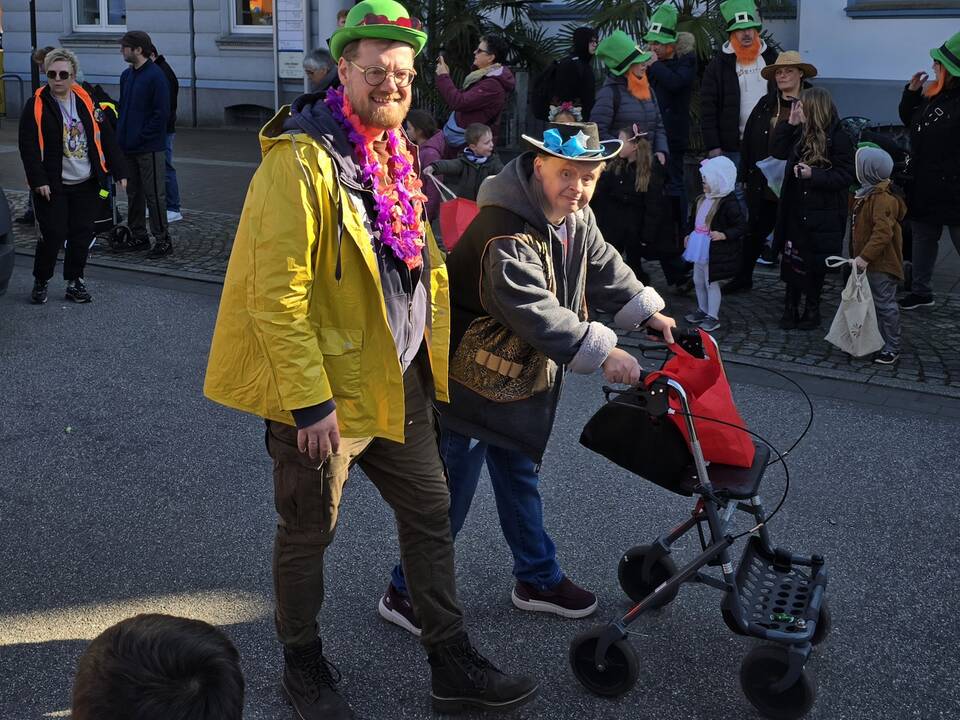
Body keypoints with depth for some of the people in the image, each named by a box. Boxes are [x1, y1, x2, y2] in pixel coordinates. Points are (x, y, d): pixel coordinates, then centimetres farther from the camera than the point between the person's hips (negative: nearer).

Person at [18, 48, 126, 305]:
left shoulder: (86, 101, 5)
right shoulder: (36, 106, -6)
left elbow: (105, 137, 8)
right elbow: (28, 146, -8)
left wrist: (119, 171, 5)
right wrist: (38, 180, -15)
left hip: (87, 184, 4)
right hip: (52, 187, -4)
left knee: (82, 235, 7)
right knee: (53, 235, -4)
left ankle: (74, 282, 22)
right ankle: (40, 282, 16)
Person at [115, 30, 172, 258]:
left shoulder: (155, 76, -12)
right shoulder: (126, 75, 12)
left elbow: (162, 113, -16)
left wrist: (142, 137, -16)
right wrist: (121, 133, 8)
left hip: (149, 148, -8)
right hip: (128, 147, 8)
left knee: (154, 195, -2)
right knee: (133, 193, 14)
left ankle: (163, 240, 5)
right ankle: (138, 237, 24)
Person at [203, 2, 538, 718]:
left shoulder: (396, 156, 10)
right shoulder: (301, 160, -18)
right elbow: (277, 292, -22)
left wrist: (432, 365, 18)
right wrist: (311, 399, -24)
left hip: (397, 384, 8)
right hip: (323, 394, -8)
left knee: (430, 513, 13)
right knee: (309, 532, 10)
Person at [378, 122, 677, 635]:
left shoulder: (577, 219, 2)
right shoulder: (505, 234, -30)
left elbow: (604, 269, 18)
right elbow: (536, 313, -36)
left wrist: (647, 311, 12)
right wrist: (601, 351, -36)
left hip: (523, 378, 9)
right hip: (471, 380, -9)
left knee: (521, 478, 22)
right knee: (452, 492, -1)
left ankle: (539, 579, 37)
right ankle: (406, 592, 15)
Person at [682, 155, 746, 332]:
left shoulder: (728, 203, -20)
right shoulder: (702, 200, 6)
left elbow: (741, 226, -19)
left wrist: (724, 235, -28)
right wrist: (689, 235, 13)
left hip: (715, 251, -9)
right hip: (700, 248, 9)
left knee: (711, 283, 1)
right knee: (698, 280, 19)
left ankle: (713, 317, 12)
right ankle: (703, 310, 35)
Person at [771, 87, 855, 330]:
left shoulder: (838, 139, -12)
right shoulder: (800, 134, 7)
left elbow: (845, 176, -13)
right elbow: (779, 151, 15)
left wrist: (813, 174, -23)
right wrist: (790, 123, 5)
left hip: (822, 214, -6)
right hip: (795, 210, 6)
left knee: (815, 265, 6)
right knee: (792, 260, 8)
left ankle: (811, 308, 21)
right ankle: (791, 308, 19)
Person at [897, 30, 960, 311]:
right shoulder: (932, 94, 5)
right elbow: (910, 121, 20)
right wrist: (911, 92, 6)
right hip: (924, 189, 8)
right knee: (922, 241, 19)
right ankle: (921, 291, 33)